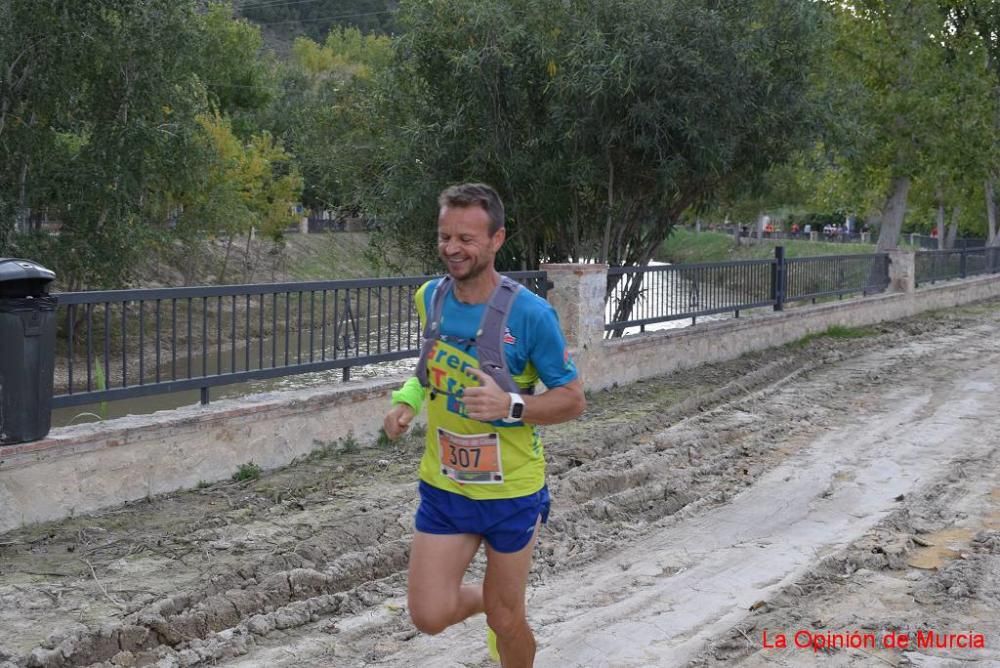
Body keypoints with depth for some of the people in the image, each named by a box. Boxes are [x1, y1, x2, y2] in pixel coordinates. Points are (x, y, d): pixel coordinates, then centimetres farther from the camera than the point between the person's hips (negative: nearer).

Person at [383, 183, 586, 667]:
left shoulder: (530, 314, -18)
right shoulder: (429, 298, -3)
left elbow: (572, 400, -12)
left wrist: (511, 405, -30)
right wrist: (408, 399, -2)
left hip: (512, 491, -4)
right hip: (442, 487, 4)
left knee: (506, 621, 9)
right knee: (429, 616, 0)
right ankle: (486, 598, 34)